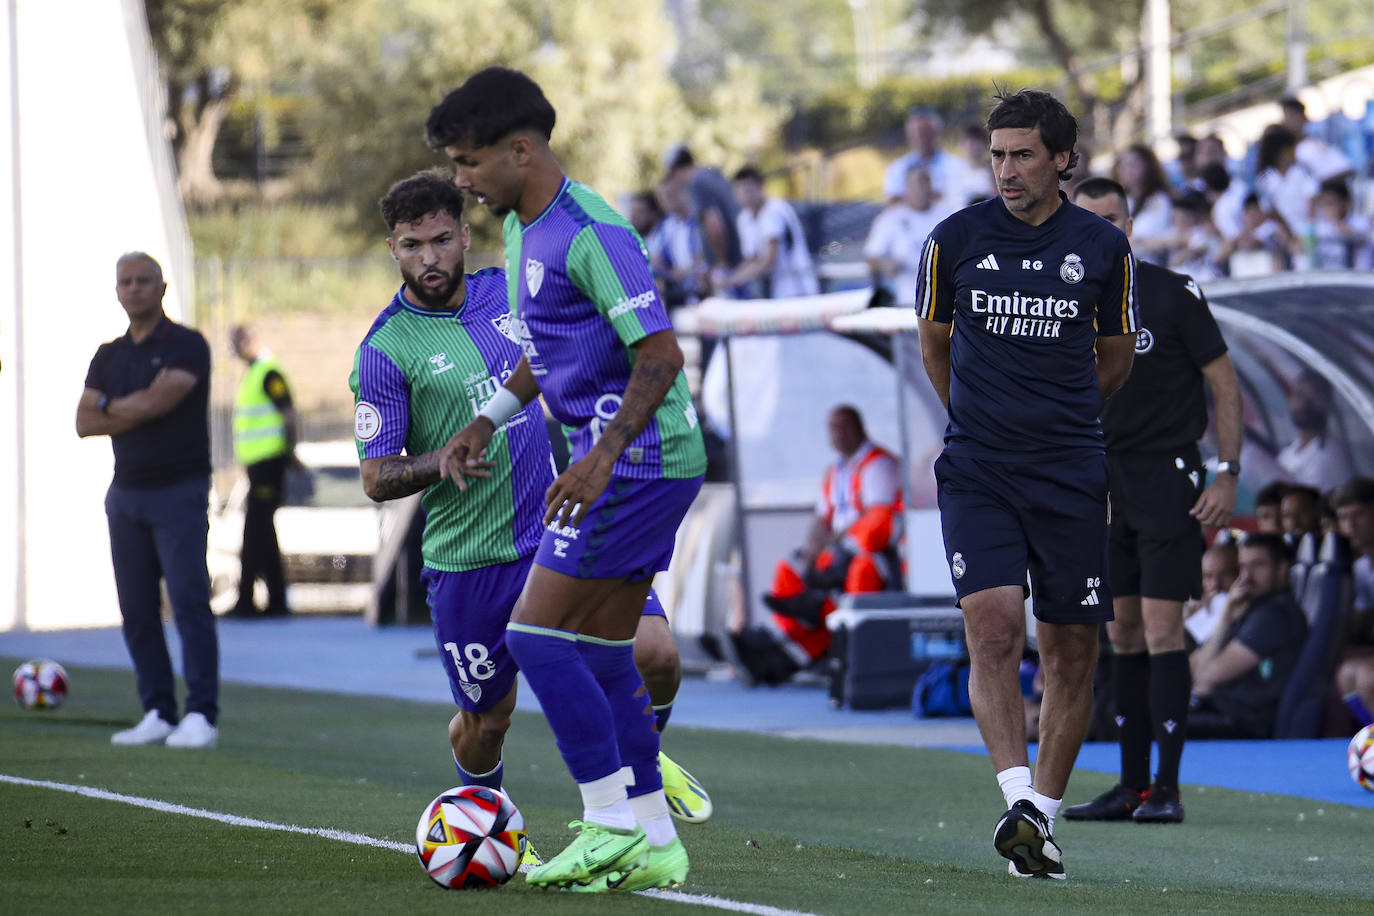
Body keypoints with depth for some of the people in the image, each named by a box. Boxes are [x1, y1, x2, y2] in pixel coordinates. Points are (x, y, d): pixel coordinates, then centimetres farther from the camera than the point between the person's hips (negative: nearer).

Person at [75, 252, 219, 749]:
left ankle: (201, 716, -15)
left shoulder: (186, 345, -5)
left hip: (179, 491, -6)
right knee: (137, 610, 4)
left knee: (189, 600, -13)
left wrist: (112, 407, -1)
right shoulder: (109, 355, 14)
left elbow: (158, 399, -18)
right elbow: (84, 423, 5)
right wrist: (137, 412, -8)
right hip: (126, 493, 6)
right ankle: (158, 714, 8)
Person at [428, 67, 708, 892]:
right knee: (599, 651, 11)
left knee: (538, 633, -10)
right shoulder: (525, 228, 13)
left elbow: (660, 353, -23)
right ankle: (654, 842, 14)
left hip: (640, 459, -10)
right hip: (636, 461, 10)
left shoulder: (588, 233, -19)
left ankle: (611, 823, -5)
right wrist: (490, 419, 21)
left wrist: (603, 454, -28)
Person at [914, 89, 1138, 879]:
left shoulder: (1104, 247, 2)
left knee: (1072, 653, 4)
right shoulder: (956, 240, 1)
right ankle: (1019, 801, -26)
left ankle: (1045, 814, 17)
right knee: (994, 626, -20)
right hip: (976, 471, -1)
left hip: (1070, 474, 1)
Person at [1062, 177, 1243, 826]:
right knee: (1123, 634, 6)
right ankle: (1132, 785, 10)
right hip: (1104, 478, 5)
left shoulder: (1172, 295, -7)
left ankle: (1167, 788, -9)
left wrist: (1227, 475, -10)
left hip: (1167, 475, -5)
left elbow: (1224, 383, -4)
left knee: (1161, 631, -10)